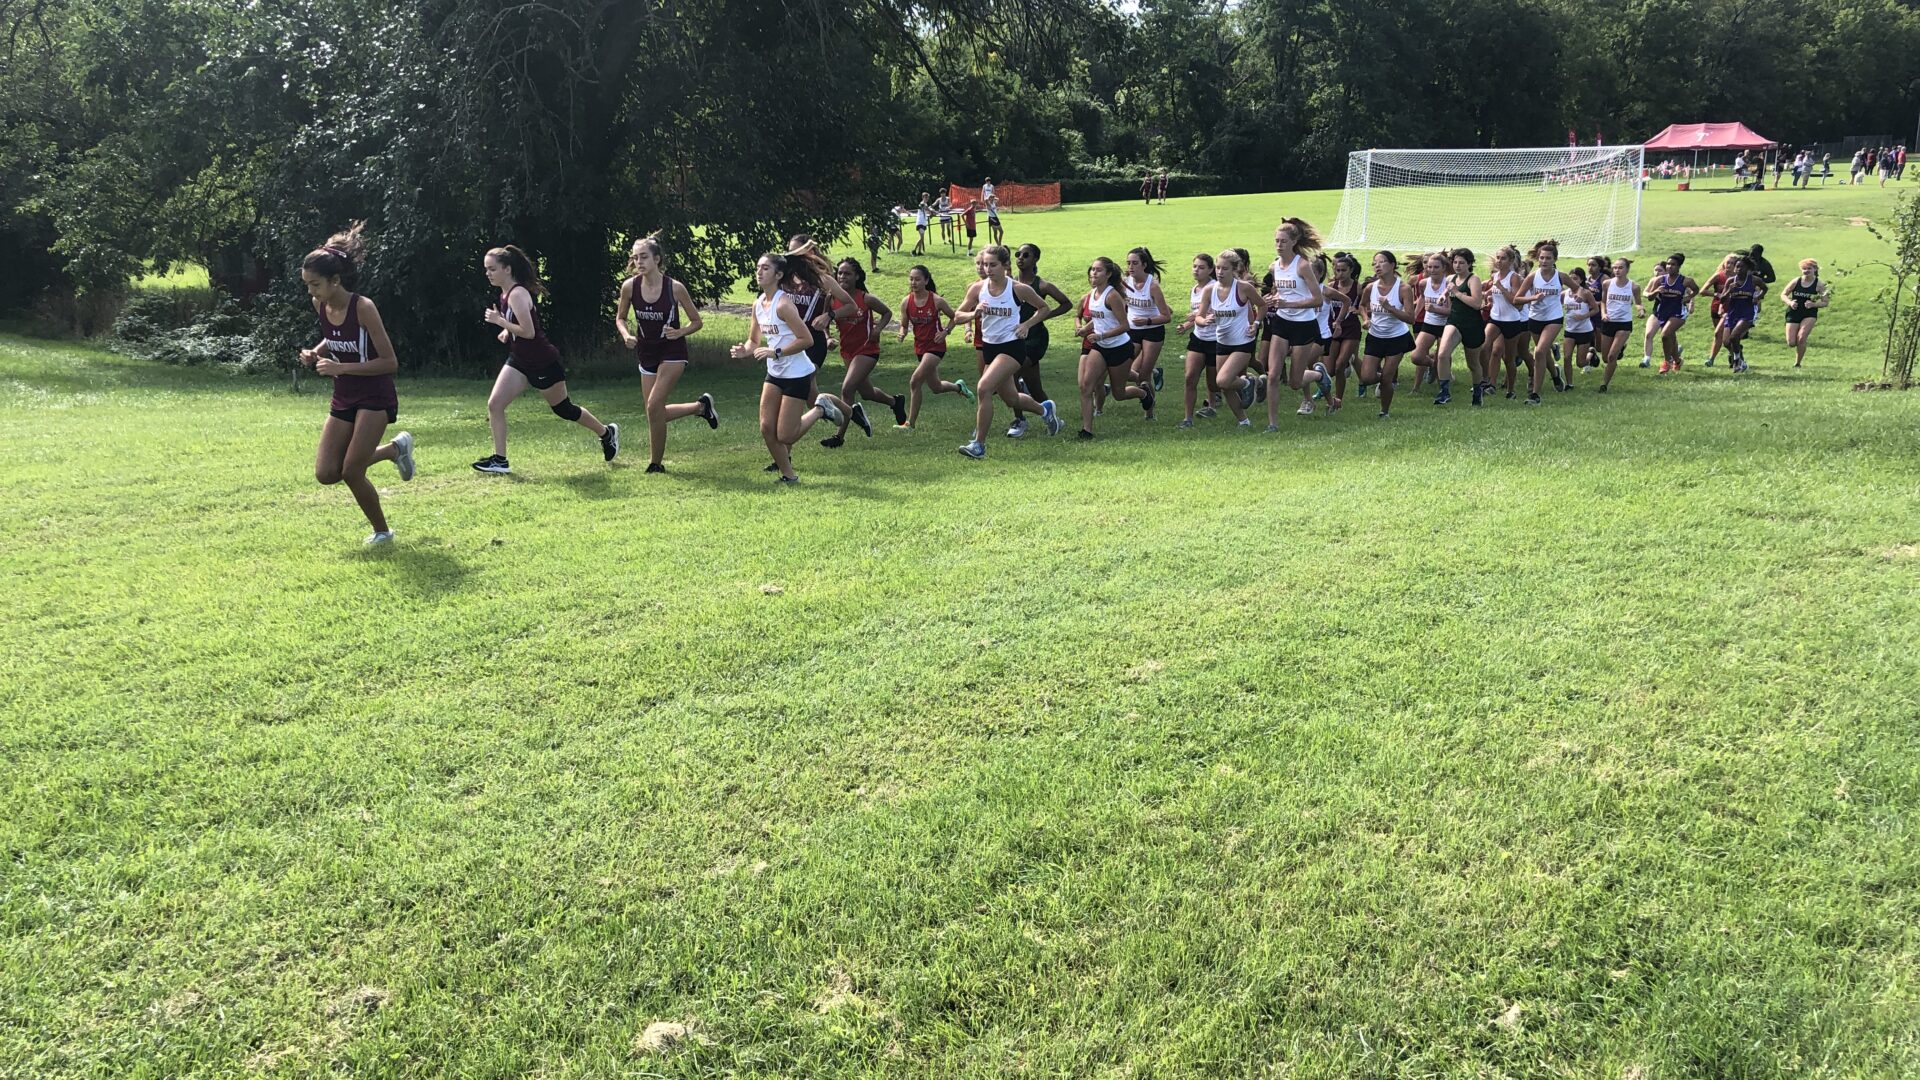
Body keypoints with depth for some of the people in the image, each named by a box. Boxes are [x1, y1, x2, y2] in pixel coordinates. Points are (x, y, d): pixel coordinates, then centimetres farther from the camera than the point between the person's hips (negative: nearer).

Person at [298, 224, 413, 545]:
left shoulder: (363, 308, -22)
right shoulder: (319, 305, -3)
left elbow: (390, 362, -21)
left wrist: (341, 368, -28)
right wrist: (316, 353, -2)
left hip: (375, 398, -7)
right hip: (343, 398, 7)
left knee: (351, 471, -11)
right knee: (326, 474, 1)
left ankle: (382, 531, 14)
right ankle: (394, 449, 23)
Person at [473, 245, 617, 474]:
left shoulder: (517, 294, -23)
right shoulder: (505, 293, 5)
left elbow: (528, 332, -31)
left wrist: (499, 321, -25)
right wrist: (507, 330, 6)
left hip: (543, 363, -8)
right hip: (519, 361, 8)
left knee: (563, 409, 9)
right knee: (494, 405, -5)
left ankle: (607, 433, 31)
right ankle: (500, 460, 0)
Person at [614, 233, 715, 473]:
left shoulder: (674, 287, -15)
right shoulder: (629, 286, -8)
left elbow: (696, 321, -4)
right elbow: (620, 318, 9)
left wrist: (680, 332, -23)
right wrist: (626, 335, -11)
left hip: (672, 353, -5)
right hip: (647, 354, 5)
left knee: (654, 405, -17)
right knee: (656, 413, 7)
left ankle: (656, 462, 0)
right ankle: (701, 406, 32)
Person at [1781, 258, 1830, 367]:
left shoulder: (1819, 284, -5)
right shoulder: (1796, 281, -1)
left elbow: (1825, 302, -2)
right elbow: (1783, 295, 4)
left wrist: (1813, 304, -22)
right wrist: (1790, 302, -17)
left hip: (1809, 314, -2)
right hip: (1793, 313, 2)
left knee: (1801, 338, -20)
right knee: (1791, 343, -6)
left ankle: (1798, 363, -3)